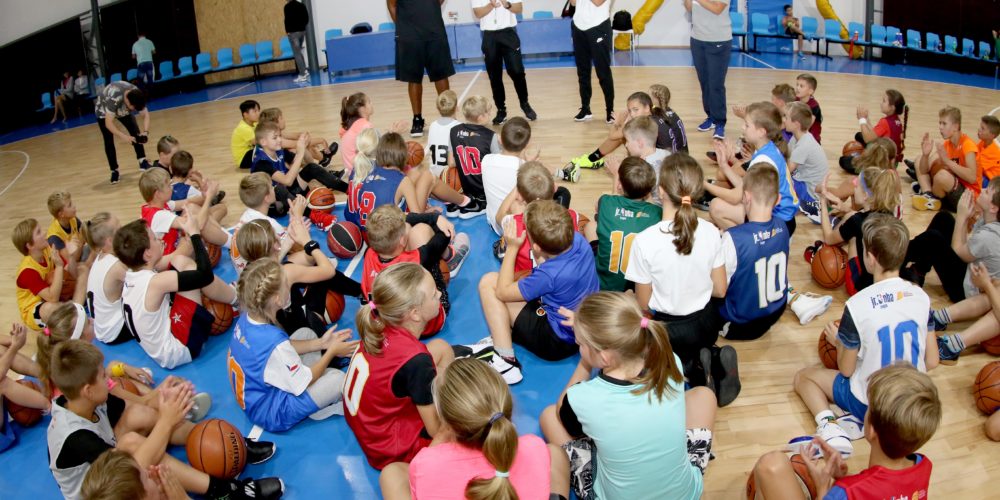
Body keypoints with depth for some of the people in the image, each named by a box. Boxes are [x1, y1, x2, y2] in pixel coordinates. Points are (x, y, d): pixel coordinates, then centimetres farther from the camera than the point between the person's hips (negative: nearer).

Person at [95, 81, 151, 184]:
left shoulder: (137, 96, -29)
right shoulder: (114, 98, -45)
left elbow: (145, 115, -19)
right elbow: (108, 123, -45)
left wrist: (145, 132, -36)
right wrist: (123, 136, -55)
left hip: (122, 109, 4)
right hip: (104, 111, -4)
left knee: (136, 133, -8)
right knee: (109, 141, -9)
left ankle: (143, 162, 3)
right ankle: (114, 171, 1)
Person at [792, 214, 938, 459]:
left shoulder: (857, 305, -23)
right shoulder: (921, 296, -9)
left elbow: (846, 369, -11)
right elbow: (931, 362, -1)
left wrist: (838, 341, 8)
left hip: (869, 402, -5)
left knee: (803, 376, 17)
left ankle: (830, 428, -9)